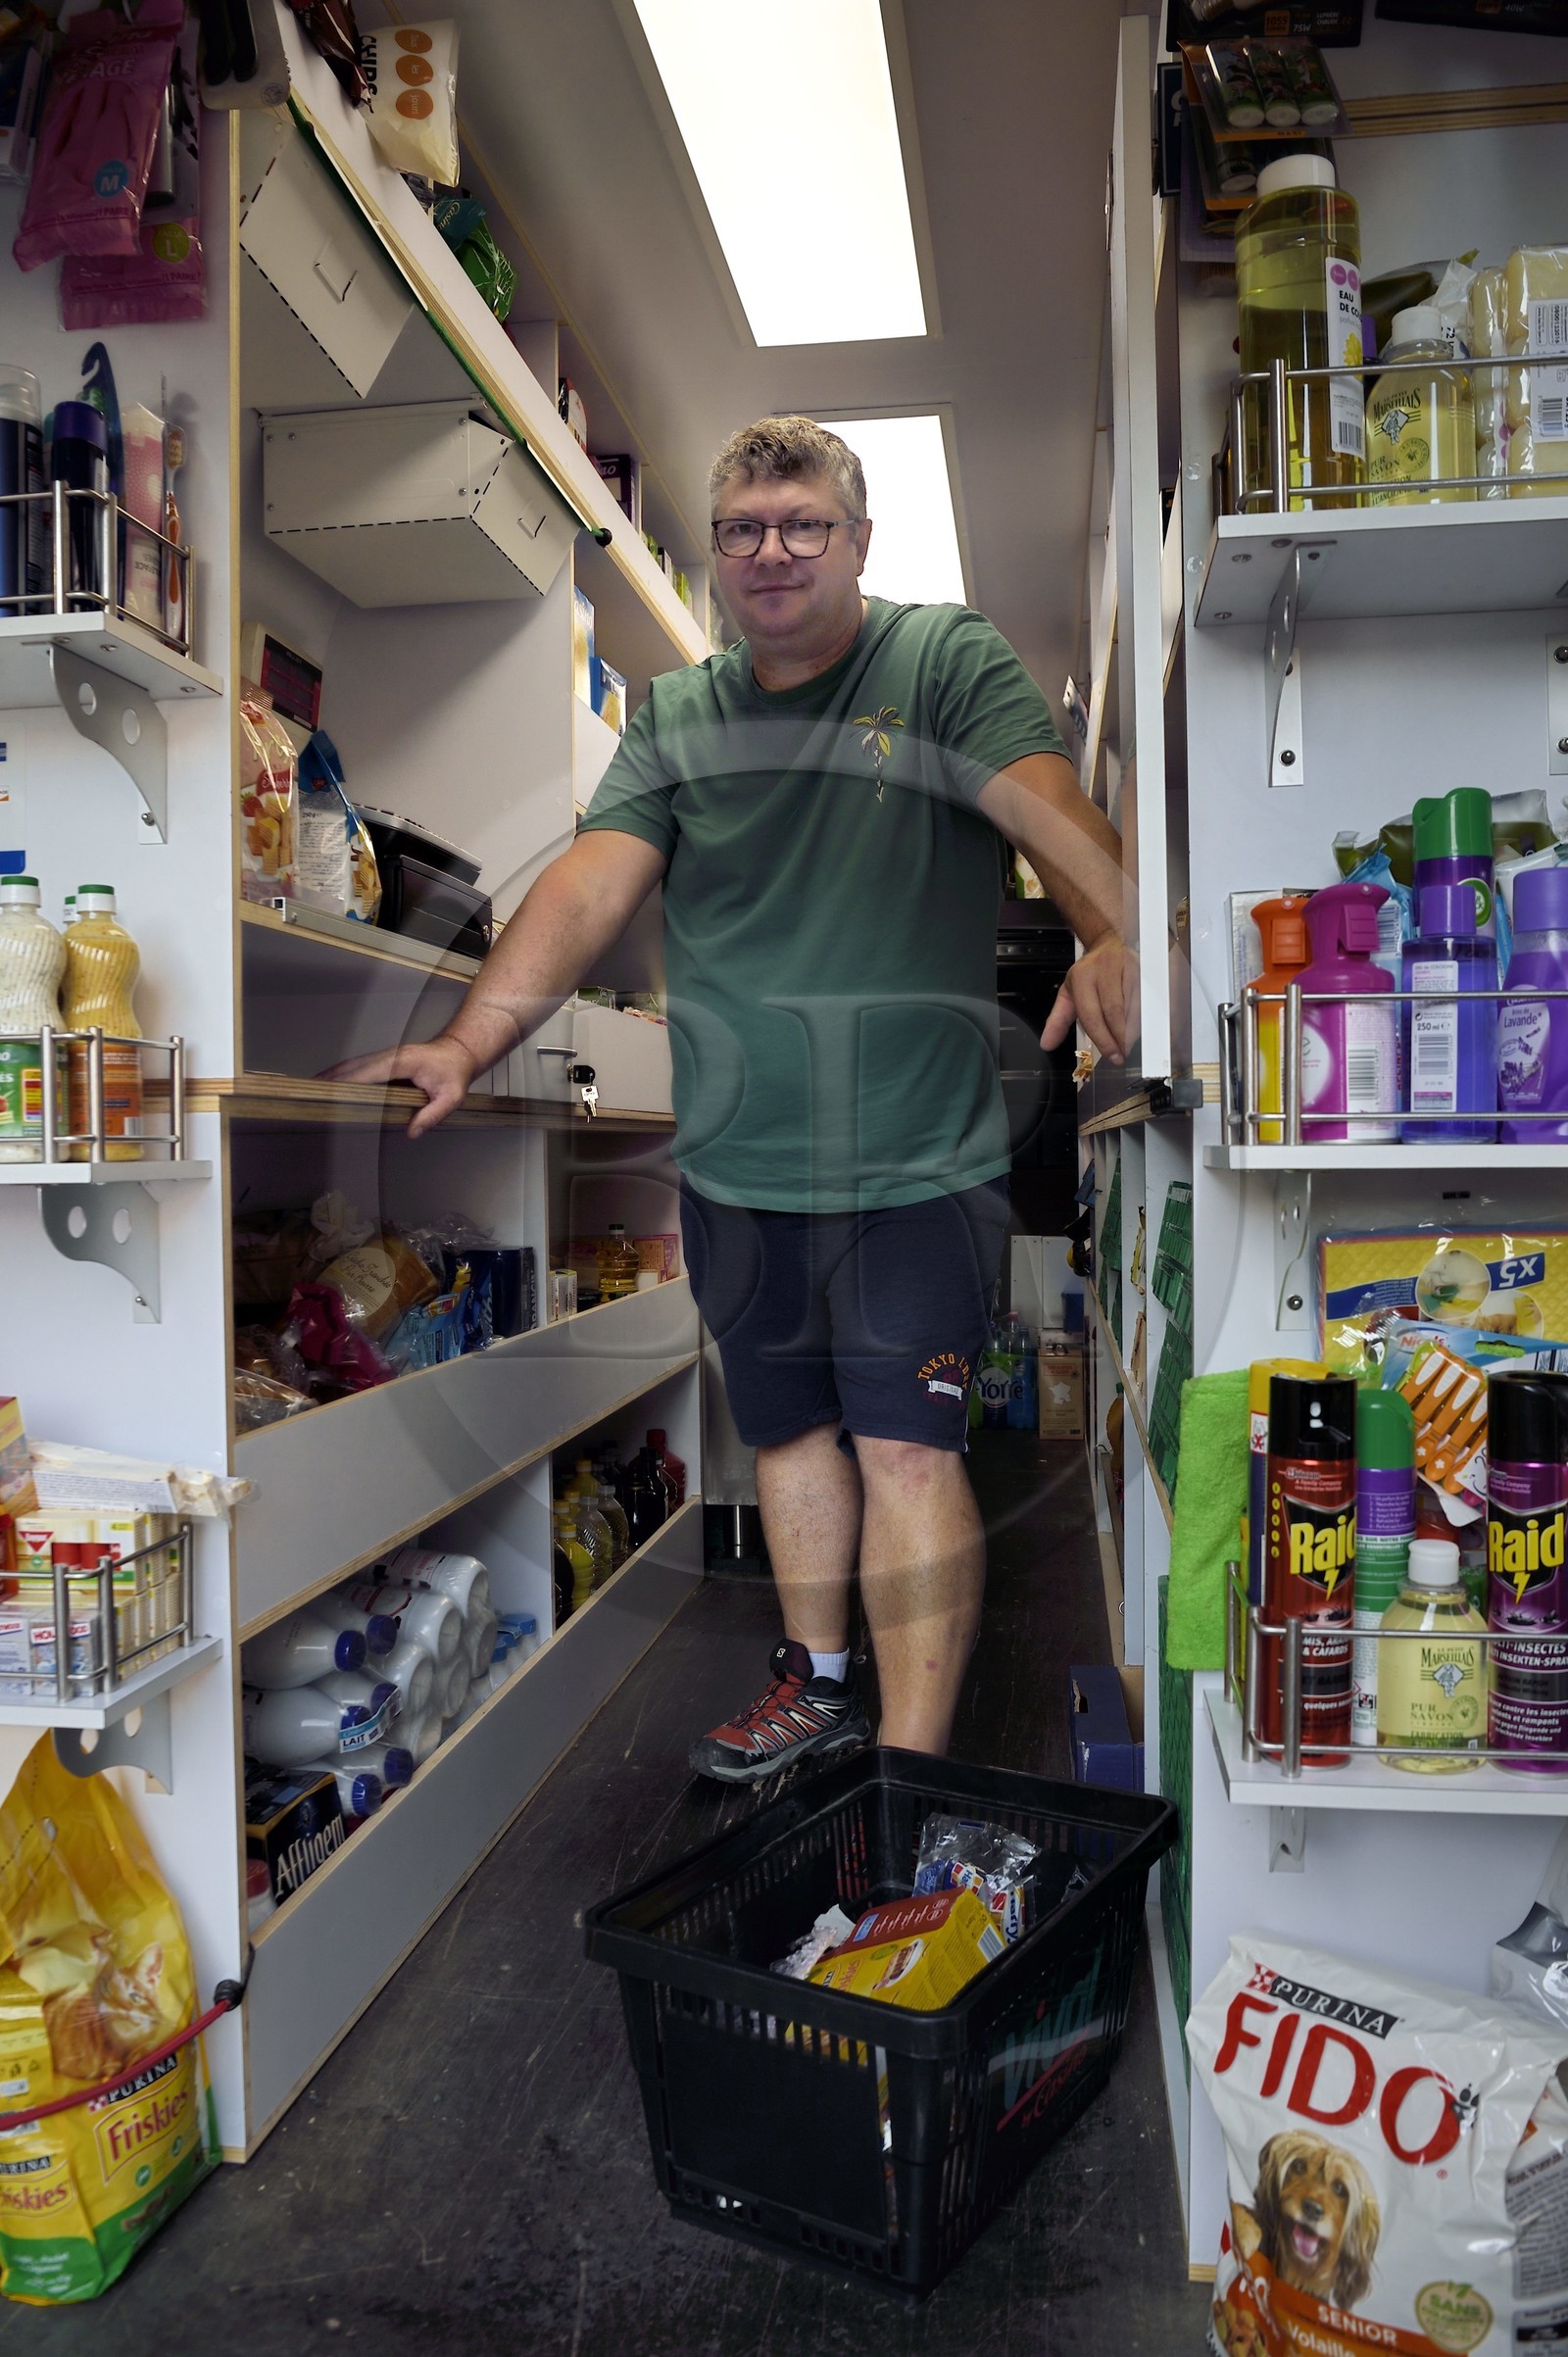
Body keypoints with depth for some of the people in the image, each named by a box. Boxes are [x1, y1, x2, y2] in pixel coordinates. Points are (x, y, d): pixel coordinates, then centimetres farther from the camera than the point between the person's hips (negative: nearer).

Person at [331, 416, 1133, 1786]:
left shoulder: (950, 660, -1)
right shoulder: (676, 719, 9)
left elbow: (1048, 807, -19)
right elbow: (593, 883, -4)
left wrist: (1117, 940, -40)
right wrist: (469, 1041, -18)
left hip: (918, 1159, -4)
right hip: (734, 1165, 5)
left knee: (906, 1447, -5)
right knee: (786, 1426, 17)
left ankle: (910, 1769, 4)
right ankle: (820, 1682, 37)